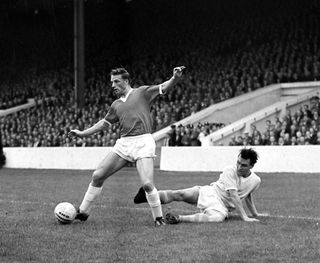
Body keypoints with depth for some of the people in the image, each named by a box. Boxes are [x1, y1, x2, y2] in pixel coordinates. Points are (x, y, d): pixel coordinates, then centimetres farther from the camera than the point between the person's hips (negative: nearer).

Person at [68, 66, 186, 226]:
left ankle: (158, 217, 1)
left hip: (143, 142, -5)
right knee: (97, 176, 1)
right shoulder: (116, 105, 21)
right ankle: (83, 212, 15)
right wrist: (83, 133, 33)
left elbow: (164, 87, -2)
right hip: (123, 144, 5)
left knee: (147, 184, -20)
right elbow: (104, 123, 34)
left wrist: (175, 78, -22)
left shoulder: (142, 93, 7)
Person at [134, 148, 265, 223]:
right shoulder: (230, 171, -14)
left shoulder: (255, 181, -1)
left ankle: (180, 218, -35)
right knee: (179, 194, -22)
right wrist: (244, 217, -31)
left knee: (218, 217, -37)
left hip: (222, 207, 1)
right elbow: (234, 196, -23)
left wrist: (255, 213, 26)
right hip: (210, 193, -1)